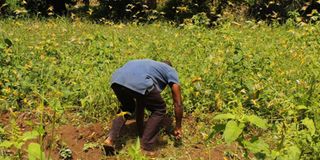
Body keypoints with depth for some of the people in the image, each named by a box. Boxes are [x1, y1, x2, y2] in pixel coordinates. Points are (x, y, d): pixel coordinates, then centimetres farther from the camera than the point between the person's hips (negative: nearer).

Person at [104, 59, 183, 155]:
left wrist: (140, 130, 53)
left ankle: (110, 139, 18)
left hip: (117, 79, 7)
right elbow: (178, 104, 23)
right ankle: (145, 149, 13)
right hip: (137, 82, -6)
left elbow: (140, 101, 47)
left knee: (126, 107, 35)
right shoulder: (171, 71, 29)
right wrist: (178, 127, 36)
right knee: (160, 110, 18)